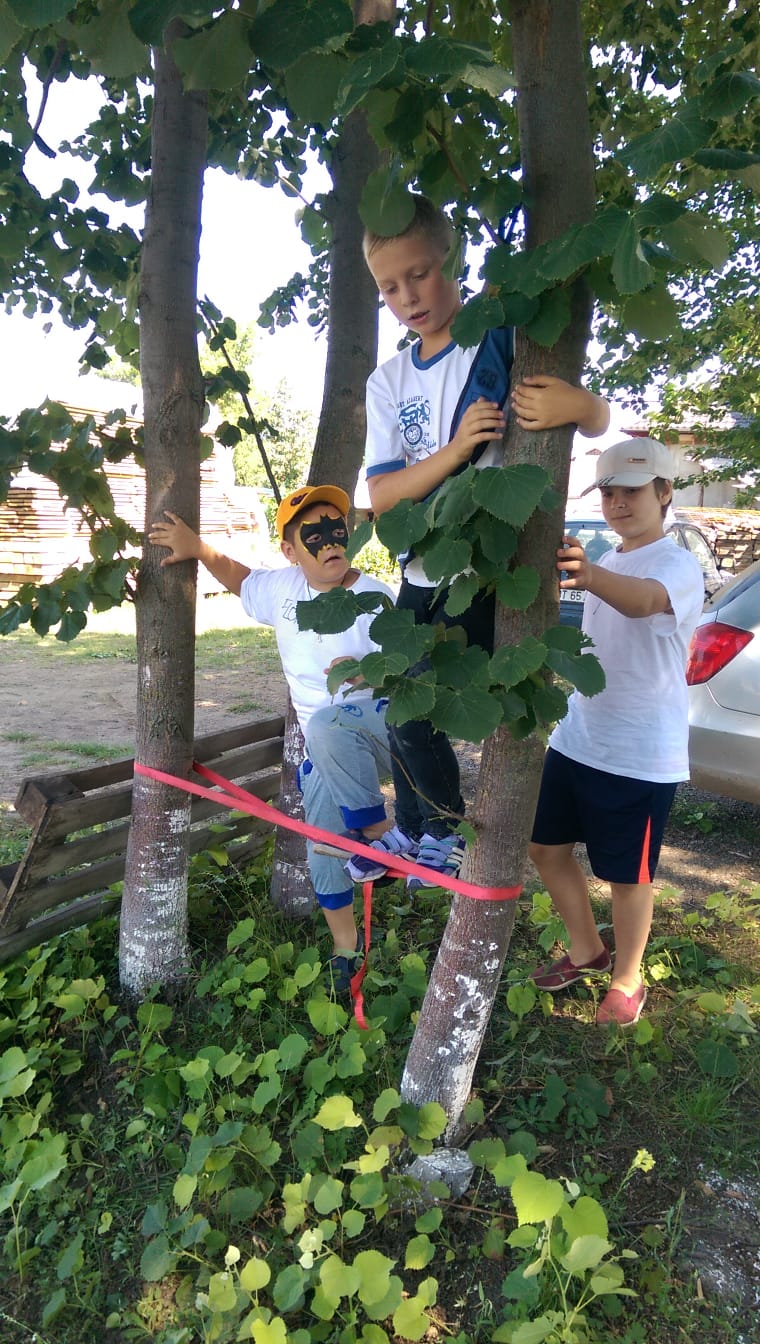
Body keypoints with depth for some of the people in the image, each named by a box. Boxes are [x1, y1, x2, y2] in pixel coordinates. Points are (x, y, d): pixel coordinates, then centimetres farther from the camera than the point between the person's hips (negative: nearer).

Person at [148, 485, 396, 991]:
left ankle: (378, 832, -20)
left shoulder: (376, 599, -18)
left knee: (328, 724, -40)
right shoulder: (283, 587, 0)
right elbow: (237, 575, 20)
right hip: (324, 747, 6)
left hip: (383, 727, -6)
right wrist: (197, 547, 4)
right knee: (323, 851, 10)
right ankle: (346, 949, 33)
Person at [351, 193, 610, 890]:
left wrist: (579, 404, -27)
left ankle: (449, 829, 16)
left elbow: (602, 420, -1)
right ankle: (411, 829, 35)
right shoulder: (387, 382, 7)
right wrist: (457, 448, -21)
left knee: (413, 709, -10)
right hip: (424, 571, 6)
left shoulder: (508, 334, -6)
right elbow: (381, 496, -4)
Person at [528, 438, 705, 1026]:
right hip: (576, 740, 8)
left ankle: (627, 981, 31)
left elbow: (642, 601, -41)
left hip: (641, 755, -8)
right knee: (547, 845, 15)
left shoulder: (678, 565, -15)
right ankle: (587, 950, 37)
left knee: (627, 876, 6)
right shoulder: (607, 563, 11)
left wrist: (590, 575, -60)